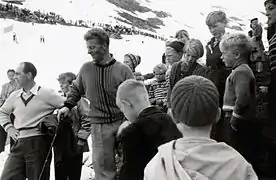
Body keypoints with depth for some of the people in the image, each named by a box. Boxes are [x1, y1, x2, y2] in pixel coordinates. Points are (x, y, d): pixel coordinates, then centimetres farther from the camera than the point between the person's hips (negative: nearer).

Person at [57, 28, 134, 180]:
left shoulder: (122, 70, -5)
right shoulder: (86, 69, 3)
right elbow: (76, 89, 20)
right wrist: (68, 105, 7)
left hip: (122, 122, -1)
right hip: (99, 127, 1)